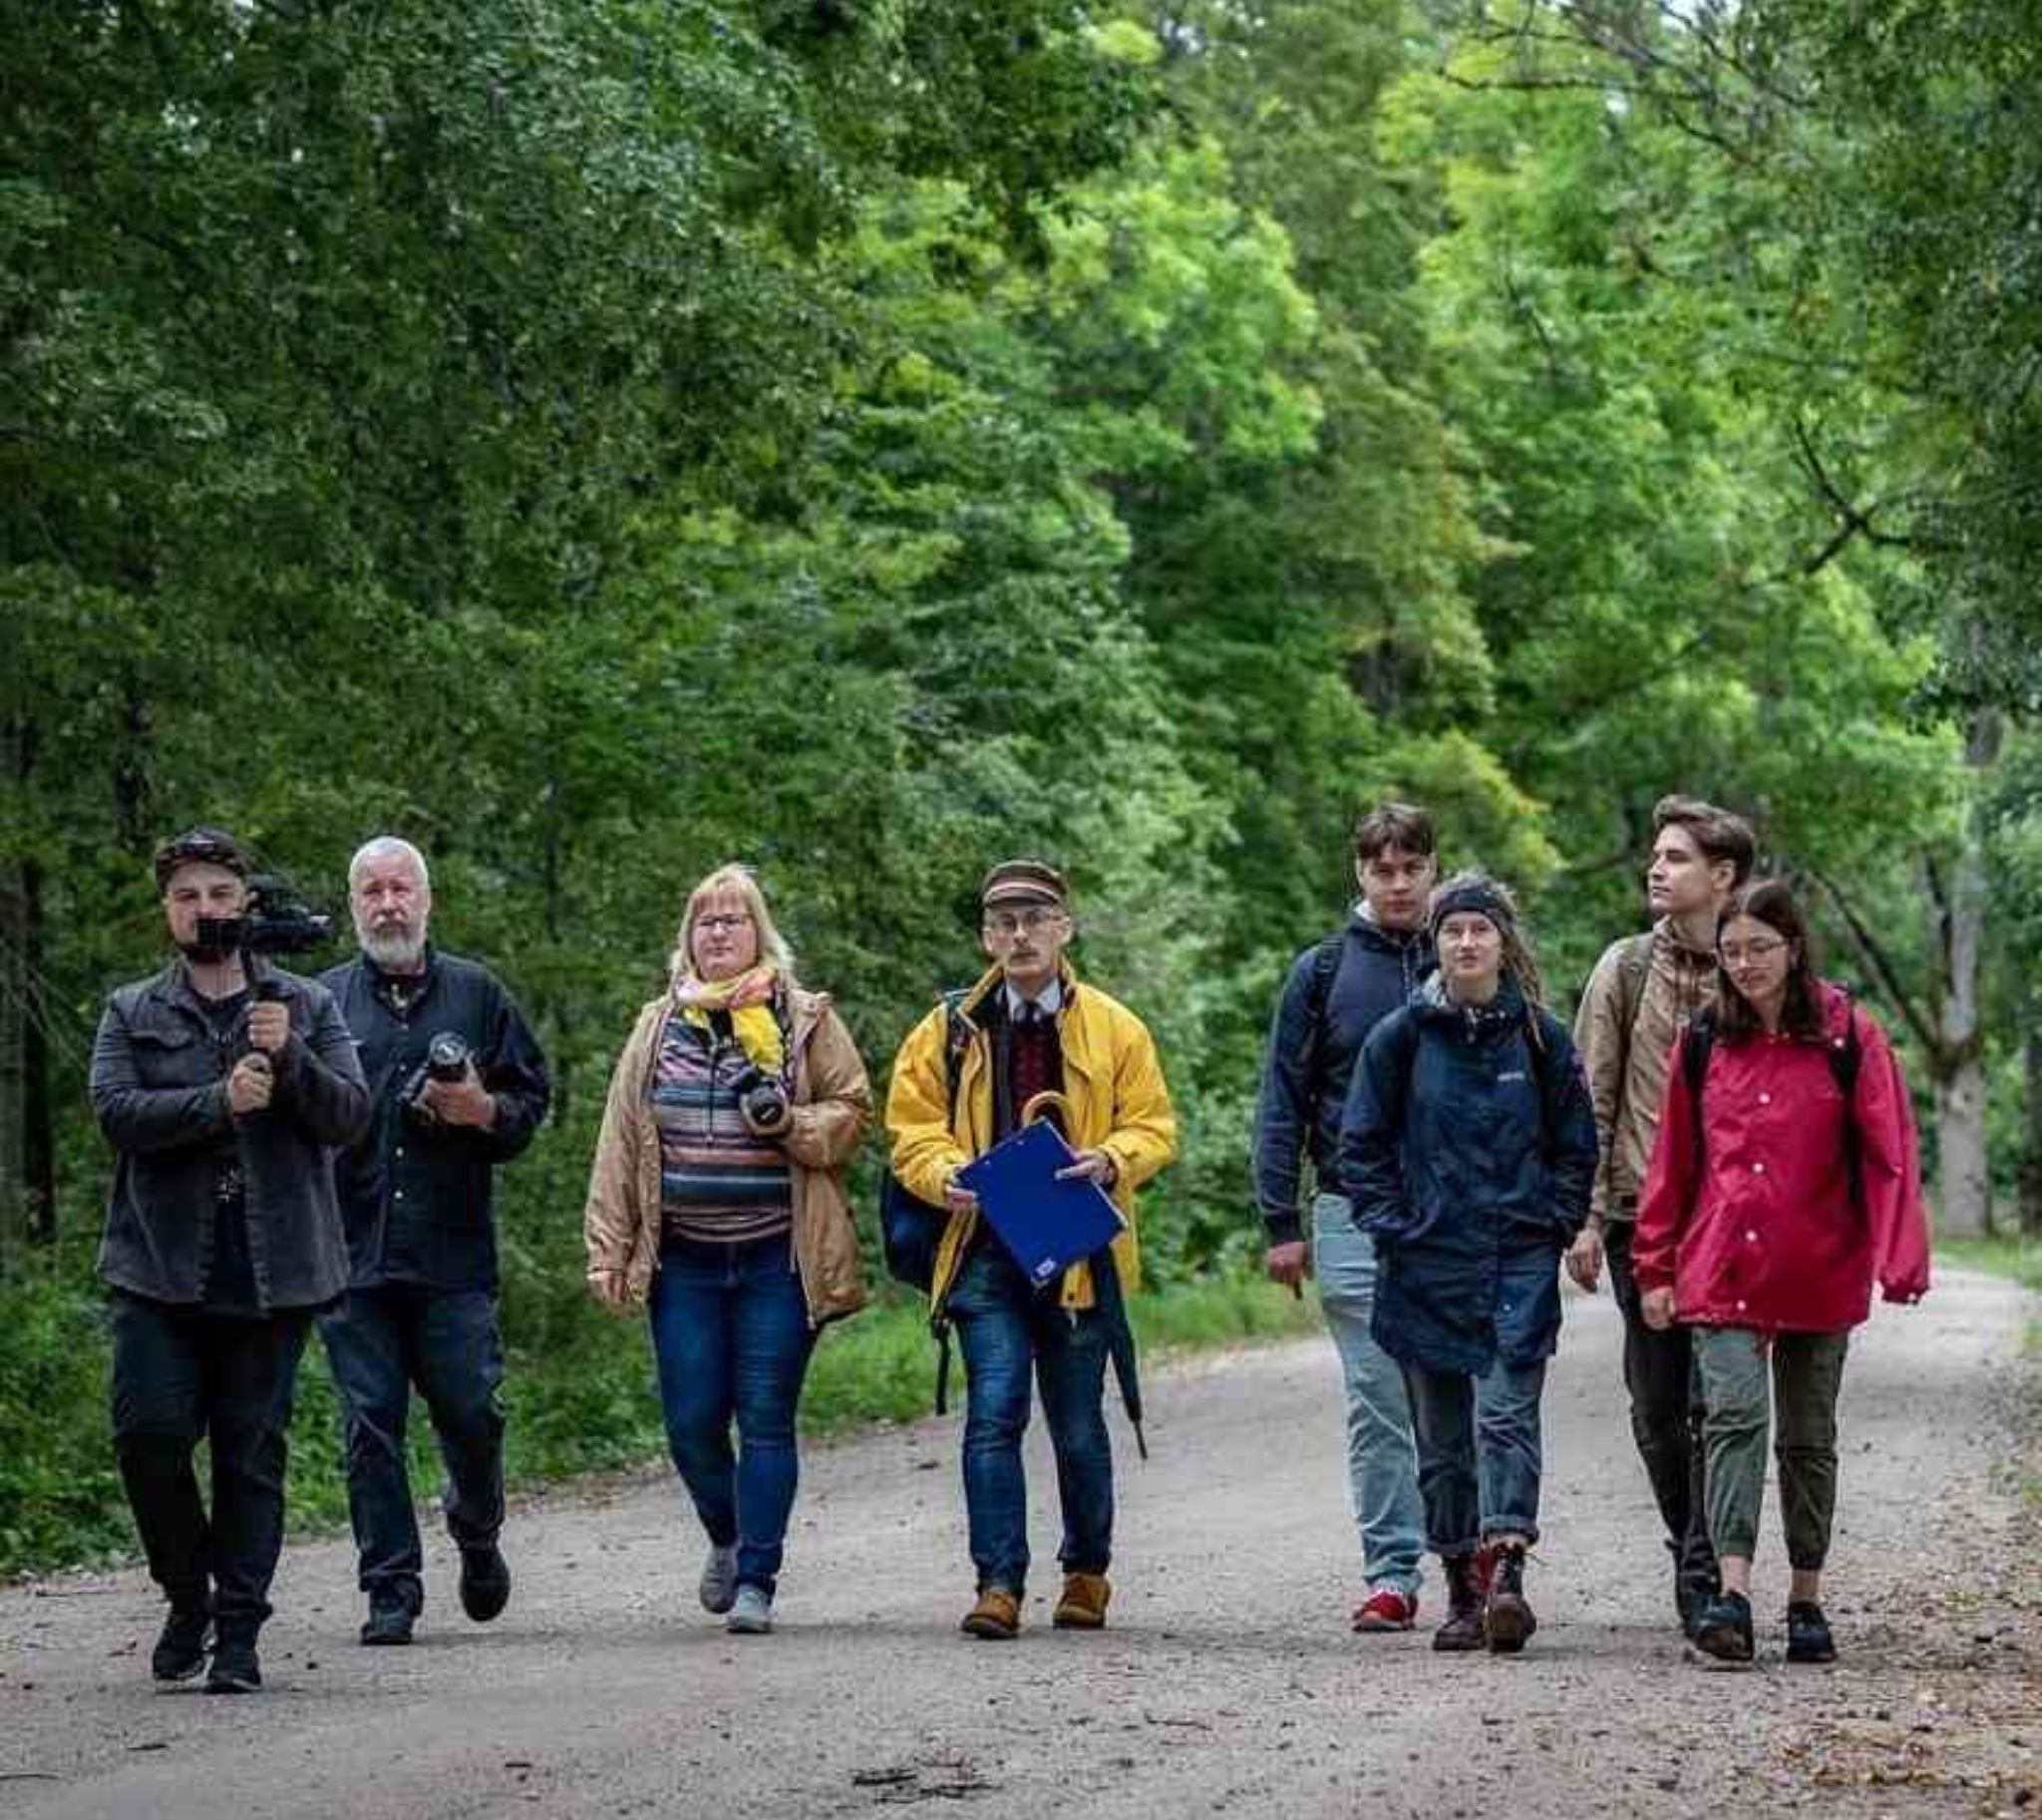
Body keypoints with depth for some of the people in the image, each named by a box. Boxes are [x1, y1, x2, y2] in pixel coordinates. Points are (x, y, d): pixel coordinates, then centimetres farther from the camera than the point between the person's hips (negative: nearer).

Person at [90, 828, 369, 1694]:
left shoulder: (307, 1006, 11)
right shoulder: (132, 1014, 10)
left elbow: (349, 1116, 1)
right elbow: (116, 1111, -6)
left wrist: (290, 1057, -15)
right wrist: (221, 1100, -17)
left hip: (273, 1269, 0)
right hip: (161, 1266, 0)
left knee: (253, 1452, 1)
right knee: (150, 1432, -9)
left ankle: (238, 1632, 7)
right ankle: (188, 1595, 14)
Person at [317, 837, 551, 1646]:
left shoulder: (477, 993, 10)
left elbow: (532, 1100, 12)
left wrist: (485, 1110, -9)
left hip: (454, 1252, 0)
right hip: (352, 1249, 0)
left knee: (470, 1411, 0)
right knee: (371, 1424, -1)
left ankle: (477, 1536, 28)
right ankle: (391, 1590, 6)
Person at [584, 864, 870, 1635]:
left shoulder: (806, 1021, 3)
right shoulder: (658, 1027, 11)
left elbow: (853, 1113, 5)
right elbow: (619, 1144, 11)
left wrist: (788, 1122, -15)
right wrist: (609, 1251, 6)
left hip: (777, 1259, -2)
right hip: (684, 1260, 3)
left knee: (766, 1420, -2)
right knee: (692, 1423, 2)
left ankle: (756, 1580, 4)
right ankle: (727, 1538, 30)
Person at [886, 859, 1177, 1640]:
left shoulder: (1115, 1028, 6)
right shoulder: (949, 1031, 7)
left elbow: (1153, 1127, 6)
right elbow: (912, 1131, 8)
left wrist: (1110, 1161, -15)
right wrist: (947, 1177, -13)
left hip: (1080, 1251, 0)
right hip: (986, 1250, 0)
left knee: (1078, 1426, 9)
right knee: (993, 1413, -12)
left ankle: (1087, 1572, 28)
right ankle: (999, 1583, -10)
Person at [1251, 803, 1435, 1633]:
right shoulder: (1323, 971, 6)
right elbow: (1283, 1101, 6)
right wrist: (1281, 1224, 0)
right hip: (1354, 1217, 0)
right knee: (1377, 1406, 2)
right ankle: (1391, 1576, 6)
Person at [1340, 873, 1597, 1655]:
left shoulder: (1540, 1035, 4)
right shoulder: (1402, 1035, 3)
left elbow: (1576, 1144, 11)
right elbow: (1362, 1142, 7)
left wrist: (1555, 1222, 1)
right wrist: (1389, 1225, -3)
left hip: (1520, 1262, -1)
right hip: (1428, 1263, 1)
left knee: (1507, 1416, -15)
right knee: (1442, 1437, 6)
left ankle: (1504, 1574, -23)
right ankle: (1463, 1591, 14)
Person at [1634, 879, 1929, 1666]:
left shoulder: (1848, 1036, -2)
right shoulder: (1703, 1041, 5)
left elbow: (1889, 1152, -6)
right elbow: (1674, 1159, 10)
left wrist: (1900, 1261, -15)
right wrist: (1656, 1266, 9)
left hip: (1818, 1273, -1)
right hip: (1722, 1270, 1)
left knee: (1809, 1437, 9)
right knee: (1735, 1416, -14)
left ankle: (1806, 1600, 19)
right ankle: (1732, 1594, -22)